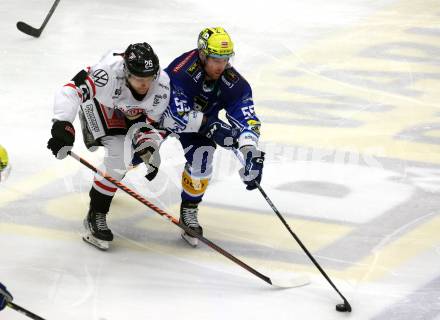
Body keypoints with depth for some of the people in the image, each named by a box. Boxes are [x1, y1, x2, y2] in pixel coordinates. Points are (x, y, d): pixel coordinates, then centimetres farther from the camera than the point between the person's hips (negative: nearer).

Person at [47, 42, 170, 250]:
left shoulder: (162, 85, -28)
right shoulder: (108, 72, -43)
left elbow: (156, 121, -15)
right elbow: (71, 92, -44)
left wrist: (151, 148, -29)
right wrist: (62, 126, -54)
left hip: (130, 112, 5)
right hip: (98, 102, -5)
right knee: (118, 152, -22)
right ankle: (95, 217, -14)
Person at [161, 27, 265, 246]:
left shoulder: (233, 82, -26)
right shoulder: (181, 71, -39)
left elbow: (245, 116, -30)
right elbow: (175, 114, -42)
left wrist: (251, 151, -46)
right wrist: (210, 125, -46)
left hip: (203, 118, 2)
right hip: (162, 111, -2)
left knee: (201, 157, -19)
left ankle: (189, 210, 2)